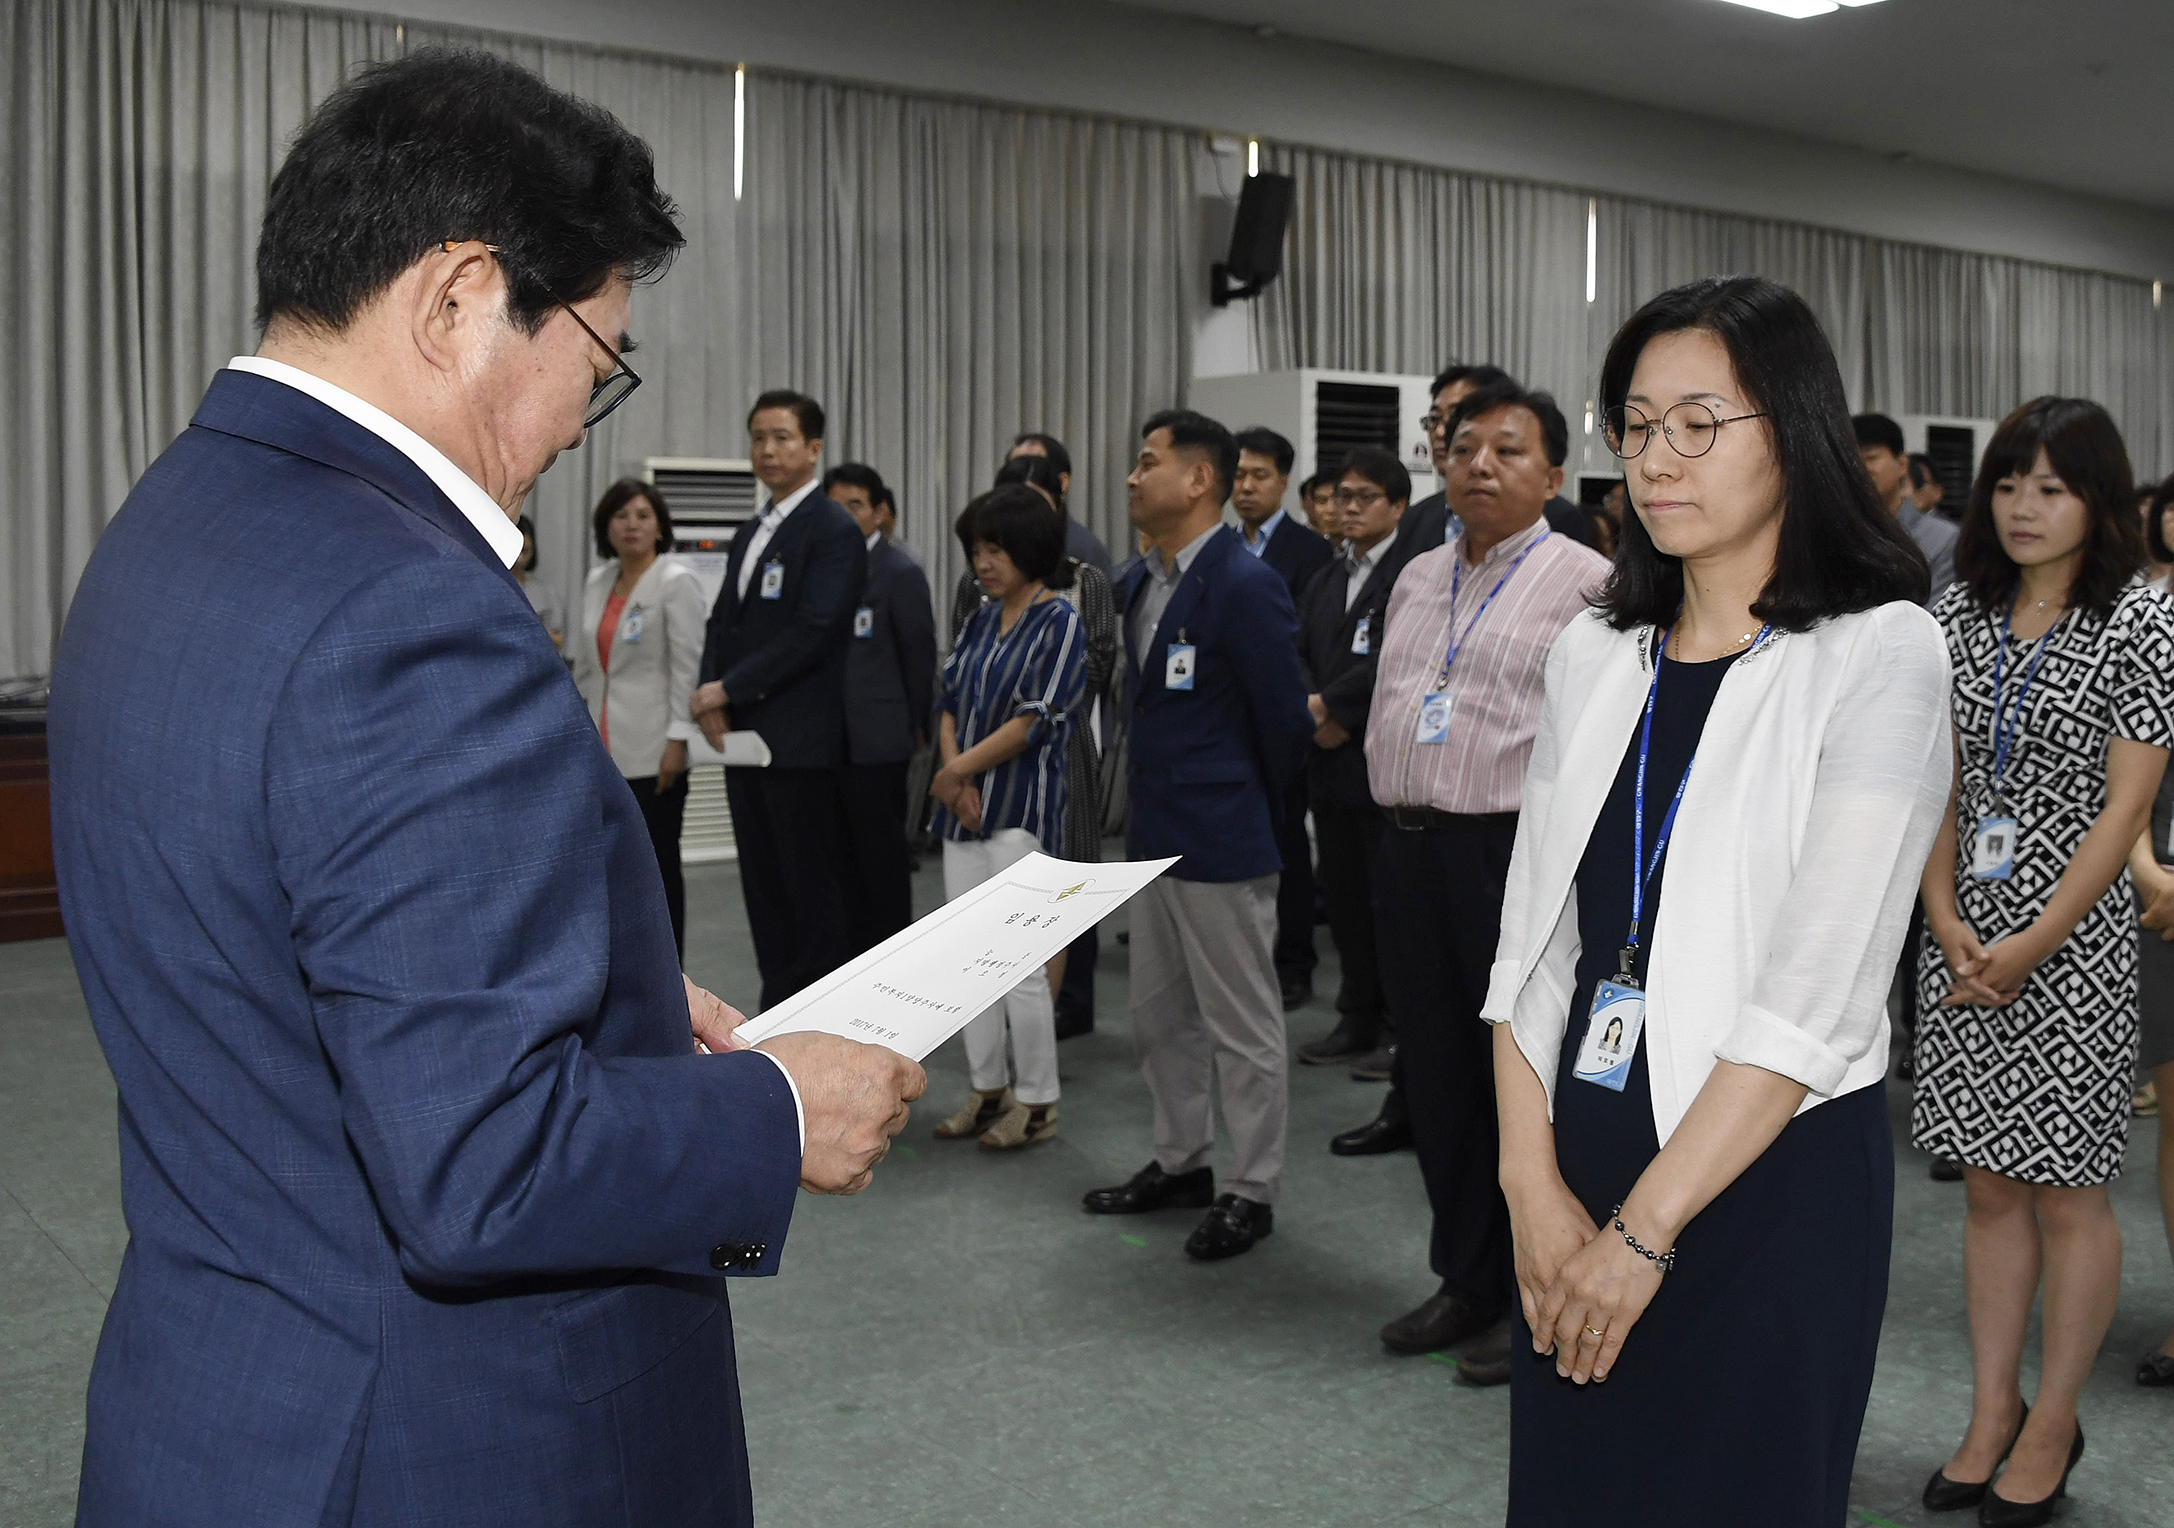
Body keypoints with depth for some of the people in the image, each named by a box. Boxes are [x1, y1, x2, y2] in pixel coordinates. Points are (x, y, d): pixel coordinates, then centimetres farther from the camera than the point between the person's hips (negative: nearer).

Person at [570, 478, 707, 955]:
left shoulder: (676, 583, -6)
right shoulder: (596, 582, 13)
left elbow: (687, 666, -12)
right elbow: (584, 666, 18)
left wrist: (678, 740, -18)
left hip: (652, 752, -6)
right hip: (603, 751, 6)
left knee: (659, 864, -1)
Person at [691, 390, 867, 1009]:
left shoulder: (835, 530, -9)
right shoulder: (749, 535, 19)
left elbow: (811, 632, -18)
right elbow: (723, 622, 17)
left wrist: (728, 689, -14)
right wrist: (711, 696, -2)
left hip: (799, 740, -8)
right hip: (743, 737, 8)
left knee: (811, 886, -2)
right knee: (763, 885, 12)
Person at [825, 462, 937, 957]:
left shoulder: (900, 573, -5)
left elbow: (920, 656, -3)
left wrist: (916, 726, -1)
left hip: (877, 739, -5)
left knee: (883, 850, 2)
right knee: (842, 852, 11)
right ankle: (851, 950, 20)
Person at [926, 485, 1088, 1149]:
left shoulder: (1060, 622, -7)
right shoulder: (981, 621, 12)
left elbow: (1034, 720, -14)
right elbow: (948, 701, 9)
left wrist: (956, 770, -10)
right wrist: (955, 778, -8)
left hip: (1022, 808, -7)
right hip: (966, 807, 7)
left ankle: (1036, 1103, 7)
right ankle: (988, 1089, 21)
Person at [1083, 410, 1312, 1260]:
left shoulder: (1245, 586, -17)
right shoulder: (1139, 584, 8)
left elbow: (1285, 718, -12)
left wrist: (1255, 809, 1)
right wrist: (1153, 794, 14)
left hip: (1222, 839, -9)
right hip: (1154, 831, 9)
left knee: (1242, 1025, 4)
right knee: (1159, 1015, 19)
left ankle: (1251, 1191, 17)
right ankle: (1181, 1165, 34)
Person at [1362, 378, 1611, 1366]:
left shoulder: (1586, 583, -6)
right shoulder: (1417, 579, 16)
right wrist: (1399, 817, 15)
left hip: (1520, 853, -7)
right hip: (1409, 851, 7)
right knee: (1436, 1076, 14)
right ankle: (1466, 1280, 30)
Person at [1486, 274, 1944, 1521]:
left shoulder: (1881, 654, -9)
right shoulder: (1598, 655, 7)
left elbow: (1813, 994, -16)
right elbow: (1534, 939, 4)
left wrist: (1645, 1229, -16)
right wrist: (1535, 1185, -6)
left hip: (1775, 1182, -4)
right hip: (1580, 1164, 5)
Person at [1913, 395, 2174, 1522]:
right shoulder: (1961, 615, 6)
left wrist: (2030, 945, -13)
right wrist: (1947, 923, -6)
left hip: (2074, 940, -4)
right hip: (1964, 935, 5)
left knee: (2068, 1195, 5)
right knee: (1989, 1185, 12)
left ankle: (2052, 1428, 19)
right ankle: (1993, 1414, 24)